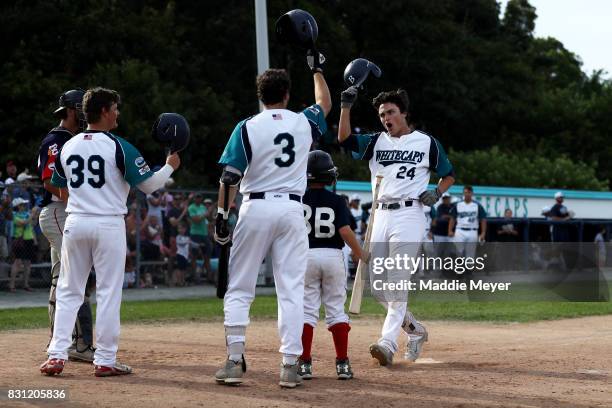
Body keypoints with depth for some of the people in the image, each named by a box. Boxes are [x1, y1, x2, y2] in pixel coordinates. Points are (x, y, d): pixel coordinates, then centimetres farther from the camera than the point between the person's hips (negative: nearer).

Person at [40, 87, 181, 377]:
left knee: (68, 291, 10)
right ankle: (105, 361, 3)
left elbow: (58, 187, 16)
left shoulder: (68, 147, 6)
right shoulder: (118, 147, -9)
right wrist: (170, 166, 9)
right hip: (109, 225, -4)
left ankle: (57, 356, 4)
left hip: (75, 223, 4)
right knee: (108, 292, 2)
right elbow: (148, 185, -7)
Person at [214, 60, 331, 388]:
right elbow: (325, 104, 28)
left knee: (239, 289, 5)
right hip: (291, 210, 2)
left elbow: (229, 177, -7)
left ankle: (235, 360, -1)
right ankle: (290, 366, -3)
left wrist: (221, 215, -2)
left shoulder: (247, 128, -3)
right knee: (291, 291, 2)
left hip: (255, 207, -2)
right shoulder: (304, 123, 5)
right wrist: (317, 70, 40)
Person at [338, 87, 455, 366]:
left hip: (408, 215, -5)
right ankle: (415, 330, 22)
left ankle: (388, 343, -17)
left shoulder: (426, 143, 5)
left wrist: (436, 193, -6)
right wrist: (346, 107, -14)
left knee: (397, 282, -12)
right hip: (380, 216, 5)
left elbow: (448, 175, 13)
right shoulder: (376, 142, 13)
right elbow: (344, 138, -3)